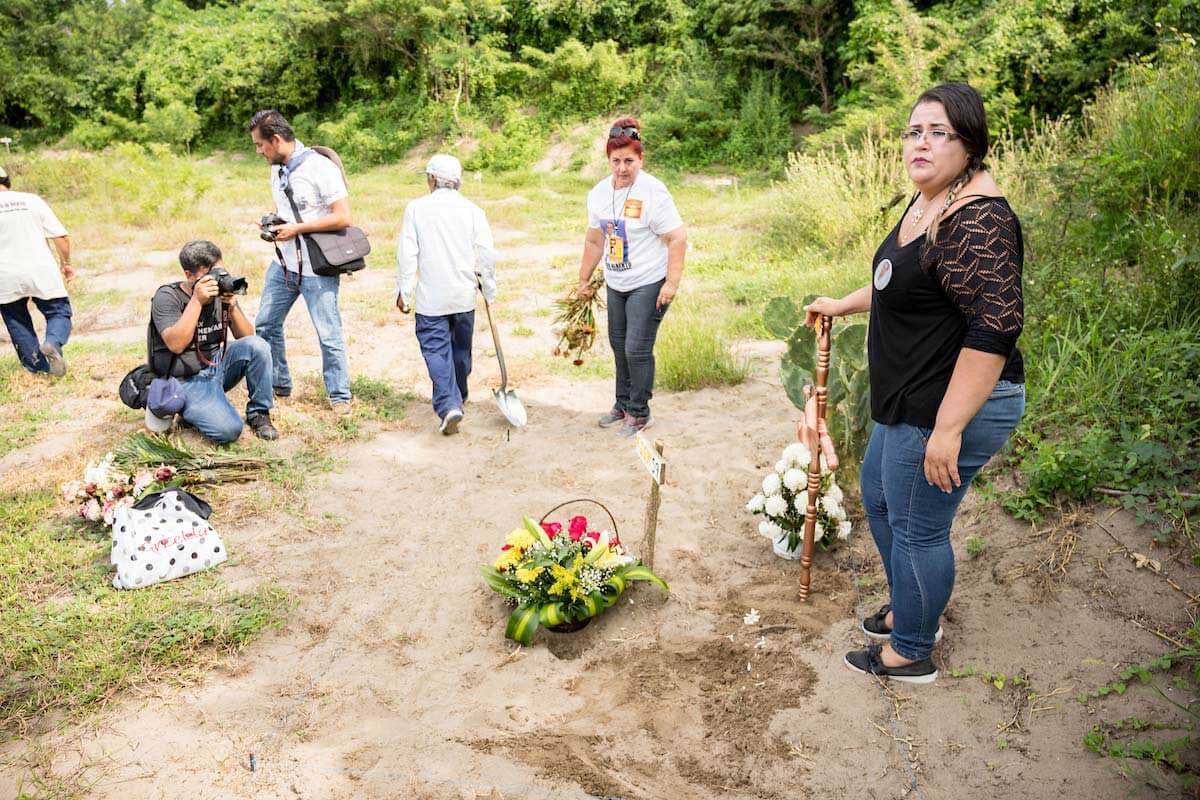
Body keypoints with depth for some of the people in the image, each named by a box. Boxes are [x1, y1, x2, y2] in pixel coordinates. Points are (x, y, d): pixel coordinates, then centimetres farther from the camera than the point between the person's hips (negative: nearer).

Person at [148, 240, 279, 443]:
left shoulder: (222, 291, 1)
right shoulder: (166, 297, -12)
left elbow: (247, 337, 0)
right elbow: (176, 345, -26)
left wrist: (232, 307, -18)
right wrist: (197, 301, -28)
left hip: (218, 365, 5)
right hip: (189, 381, -5)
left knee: (257, 346, -23)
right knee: (228, 430, -27)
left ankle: (258, 414, -5)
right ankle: (190, 412, 8)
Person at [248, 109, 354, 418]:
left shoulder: (320, 168, -16)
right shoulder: (277, 170, 9)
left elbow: (343, 218, -20)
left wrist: (296, 229, -19)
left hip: (317, 268, -8)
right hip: (283, 264, 8)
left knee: (328, 335, -2)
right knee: (265, 324, 14)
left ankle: (340, 396, 13)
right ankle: (277, 384, 30)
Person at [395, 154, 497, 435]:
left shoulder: (416, 208, -4)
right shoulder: (472, 210, 0)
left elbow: (407, 254, -6)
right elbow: (487, 254, -1)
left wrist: (403, 291, 2)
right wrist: (489, 290, 11)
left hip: (430, 296, -3)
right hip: (464, 295, 3)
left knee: (436, 350, -1)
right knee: (461, 349, 18)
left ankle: (448, 405, -15)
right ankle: (458, 399, 34)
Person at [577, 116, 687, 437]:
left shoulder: (653, 192, -17)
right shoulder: (599, 193, 4)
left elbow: (677, 238, -17)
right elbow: (594, 241, 15)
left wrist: (672, 283, -22)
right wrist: (584, 279, 18)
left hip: (648, 284, -7)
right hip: (616, 284, 7)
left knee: (637, 349, -6)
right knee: (619, 346, 16)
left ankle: (639, 413, 10)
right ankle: (623, 404, 32)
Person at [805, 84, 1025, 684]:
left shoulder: (978, 220, -23)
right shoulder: (926, 203, 9)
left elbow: (995, 328, -29)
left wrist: (948, 429, -29)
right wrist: (842, 305, 36)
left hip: (954, 406, -11)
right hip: (910, 402, 11)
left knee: (917, 527, 4)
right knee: (878, 495, 24)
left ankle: (912, 653, 26)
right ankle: (909, 609, 44)